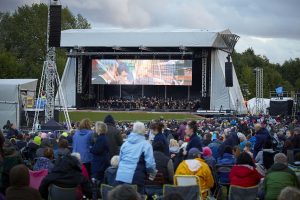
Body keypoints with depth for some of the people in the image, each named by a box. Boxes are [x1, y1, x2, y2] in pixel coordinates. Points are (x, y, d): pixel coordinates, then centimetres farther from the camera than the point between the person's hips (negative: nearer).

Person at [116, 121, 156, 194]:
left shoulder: (125, 143, 13)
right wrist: (154, 171, 11)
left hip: (121, 175, 5)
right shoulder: (145, 144, -3)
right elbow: (150, 163, -8)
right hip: (135, 177, -5)